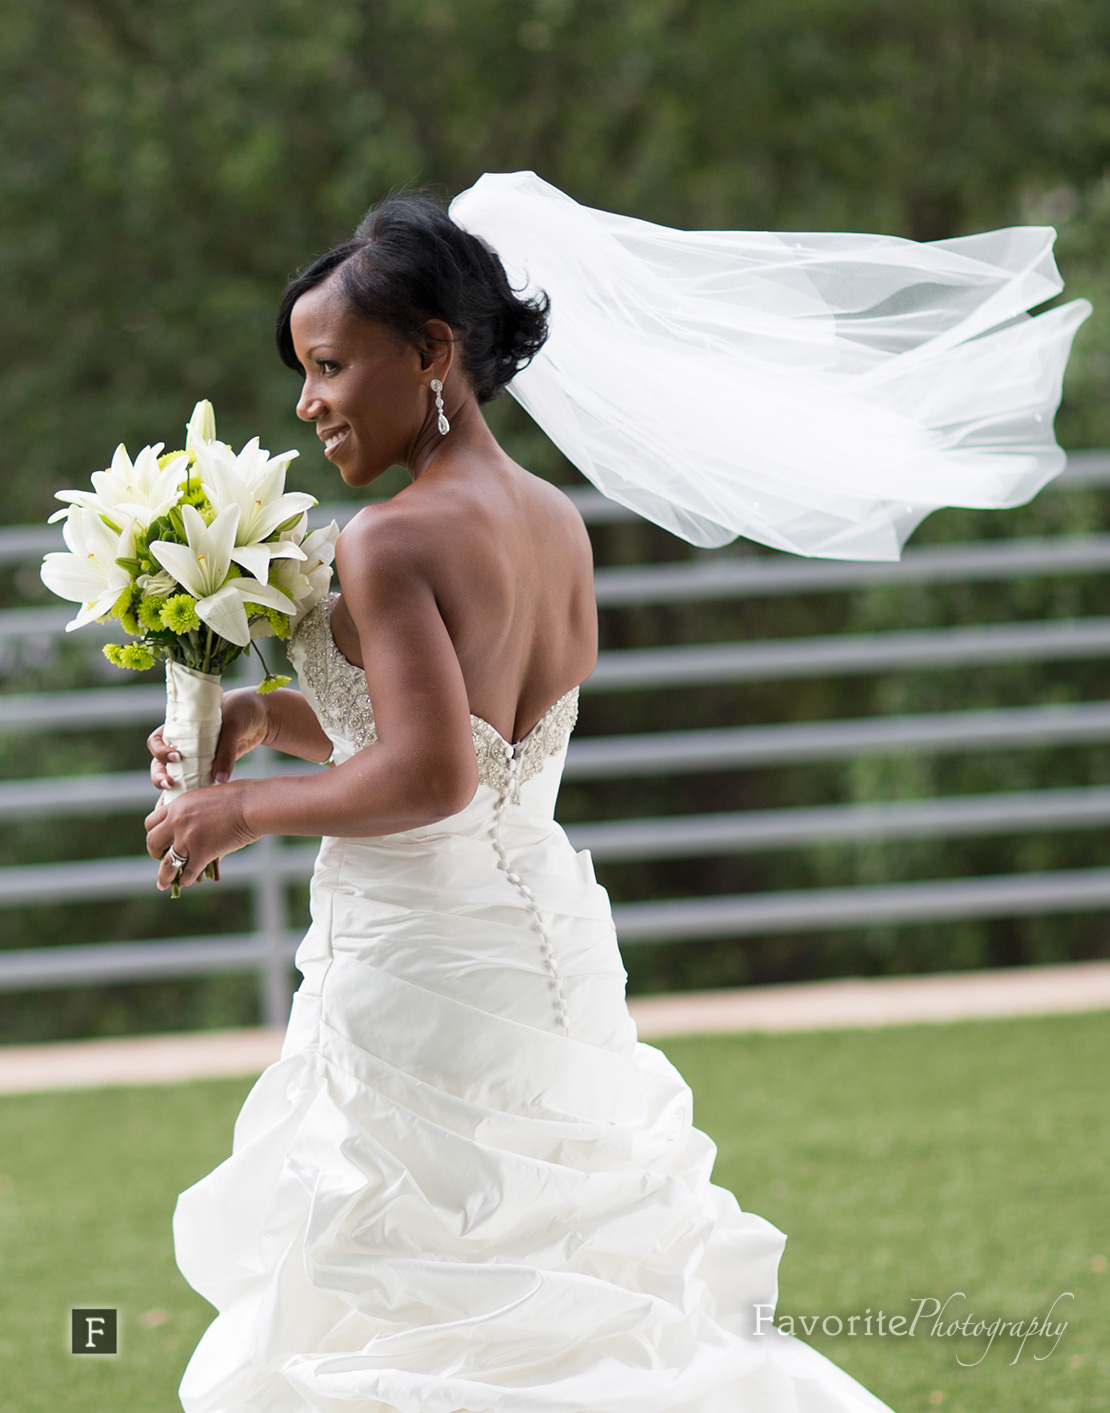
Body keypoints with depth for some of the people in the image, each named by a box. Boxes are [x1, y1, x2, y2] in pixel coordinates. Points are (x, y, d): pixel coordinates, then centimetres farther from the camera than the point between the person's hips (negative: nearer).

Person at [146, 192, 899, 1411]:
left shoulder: (392, 545, -17)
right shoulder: (557, 527, 9)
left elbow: (429, 777, -25)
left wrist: (244, 808, -13)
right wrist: (266, 718, 11)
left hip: (419, 975, -9)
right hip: (550, 945, 9)